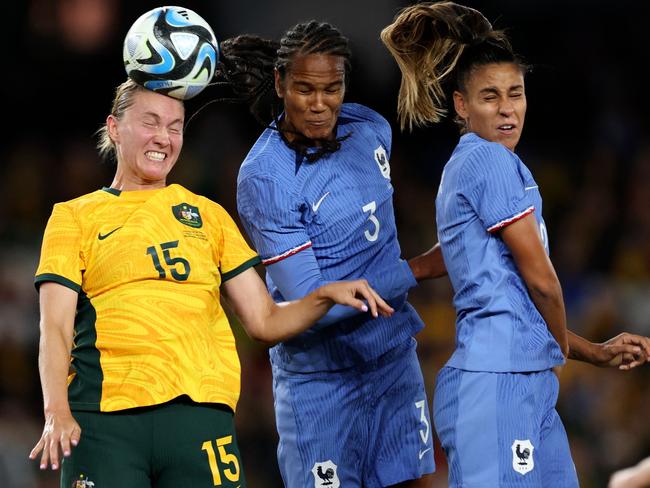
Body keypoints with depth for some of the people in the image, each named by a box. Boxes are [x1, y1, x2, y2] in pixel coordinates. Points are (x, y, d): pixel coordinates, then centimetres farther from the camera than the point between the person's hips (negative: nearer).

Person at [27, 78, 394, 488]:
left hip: (199, 412, 2)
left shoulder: (209, 215, 22)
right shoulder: (75, 216, 13)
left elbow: (264, 321, 20)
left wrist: (324, 297, 1)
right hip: (104, 418, -2)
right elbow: (56, 328, 2)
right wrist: (57, 412, -14)